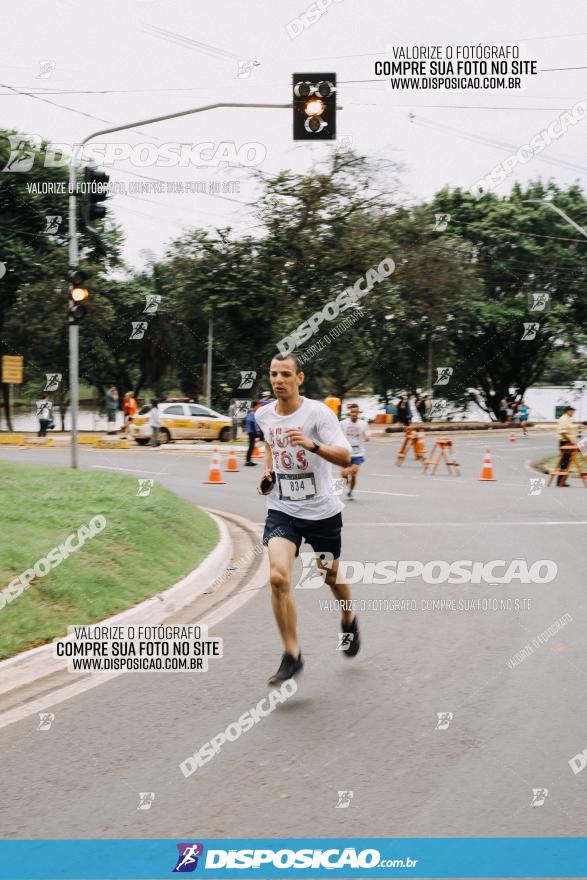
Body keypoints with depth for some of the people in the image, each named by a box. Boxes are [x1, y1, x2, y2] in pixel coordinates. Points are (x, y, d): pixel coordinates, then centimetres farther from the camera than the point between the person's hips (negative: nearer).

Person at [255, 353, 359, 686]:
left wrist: (312, 445, -42)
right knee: (278, 577, -19)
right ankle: (292, 656, -9)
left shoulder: (319, 413, -16)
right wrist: (268, 472, 8)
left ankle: (349, 620, 52)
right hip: (282, 511, 2)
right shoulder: (264, 415, 0)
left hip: (322, 511, -2)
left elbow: (345, 457, -25)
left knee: (331, 575, 17)